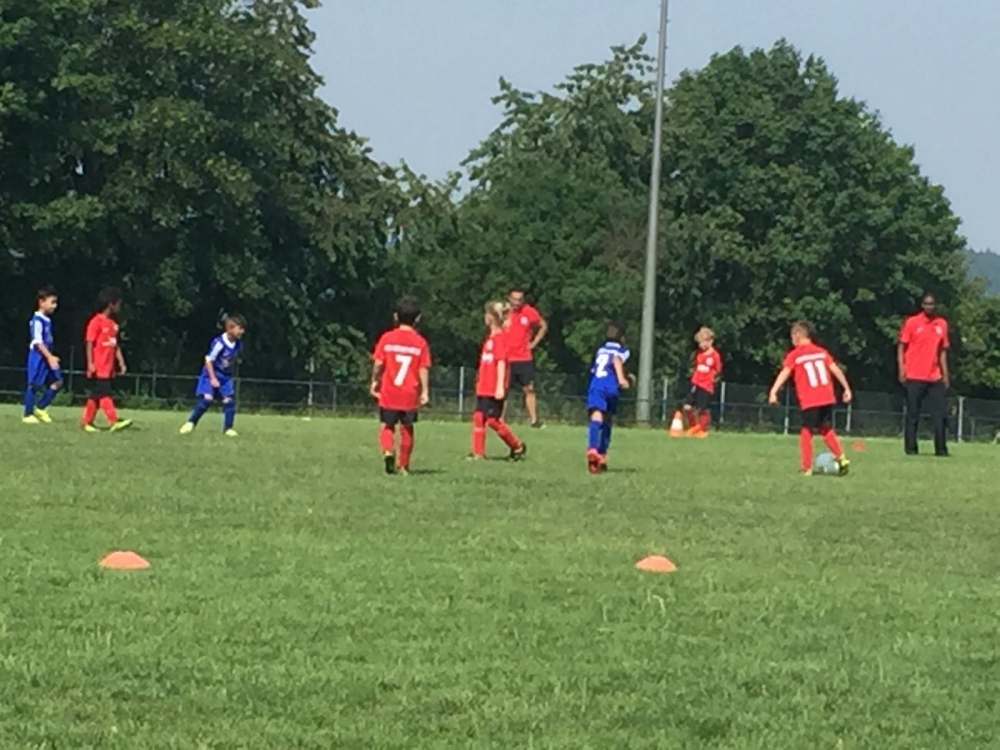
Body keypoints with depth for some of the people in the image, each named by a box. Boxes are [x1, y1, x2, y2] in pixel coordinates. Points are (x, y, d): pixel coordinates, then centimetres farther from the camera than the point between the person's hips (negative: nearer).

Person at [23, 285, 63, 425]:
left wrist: (51, 357, 19)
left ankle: (39, 408, 16)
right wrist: (49, 357, -27)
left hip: (47, 357, 9)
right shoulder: (37, 320, -17)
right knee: (34, 385, -1)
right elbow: (38, 342, -23)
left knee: (57, 382, 5)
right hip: (38, 357, -9)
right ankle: (28, 414, 9)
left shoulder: (47, 320, 12)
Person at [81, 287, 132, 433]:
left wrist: (121, 363, 12)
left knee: (96, 395, 11)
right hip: (98, 368, -8)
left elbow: (116, 345, 17)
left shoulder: (113, 324, 13)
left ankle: (86, 421, 16)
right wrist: (90, 363, -17)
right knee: (105, 394, -11)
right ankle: (114, 421, -16)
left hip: (108, 368, 8)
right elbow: (90, 343, -13)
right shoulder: (96, 322, -11)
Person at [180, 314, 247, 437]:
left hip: (226, 376, 6)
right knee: (207, 399, -18)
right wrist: (213, 378, -21)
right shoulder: (219, 343, -27)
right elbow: (209, 360, -21)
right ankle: (190, 423, -5)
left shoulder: (238, 344, -5)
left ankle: (228, 428, 6)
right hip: (212, 375, -6)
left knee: (229, 400, -3)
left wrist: (233, 376, 14)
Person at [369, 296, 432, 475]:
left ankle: (388, 451, -17)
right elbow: (424, 369, -5)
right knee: (407, 428, 12)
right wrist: (425, 391, -2)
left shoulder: (386, 339, -4)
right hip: (410, 394, 0)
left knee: (387, 426, 10)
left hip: (388, 393, 0)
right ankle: (403, 465, 15)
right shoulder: (420, 342, -3)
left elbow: (378, 364, -3)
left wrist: (374, 382, 10)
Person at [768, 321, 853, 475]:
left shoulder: (794, 355, 0)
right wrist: (846, 388, 14)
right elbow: (836, 370, 9)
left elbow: (784, 373, -12)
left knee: (806, 432, 4)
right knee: (826, 429, 22)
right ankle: (841, 459, 16)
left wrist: (773, 392, -20)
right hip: (827, 398, 5)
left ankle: (807, 468, -1)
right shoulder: (821, 352, 12)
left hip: (809, 401, -5)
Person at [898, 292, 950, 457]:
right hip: (914, 377, -3)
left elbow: (942, 350, 15)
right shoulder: (912, 322, -1)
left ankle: (941, 448, 2)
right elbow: (902, 346, 0)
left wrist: (945, 373, 10)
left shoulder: (942, 324, 10)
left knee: (940, 414, -2)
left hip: (935, 378, 3)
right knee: (913, 414, 1)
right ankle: (910, 448, 7)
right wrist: (901, 369, -10)